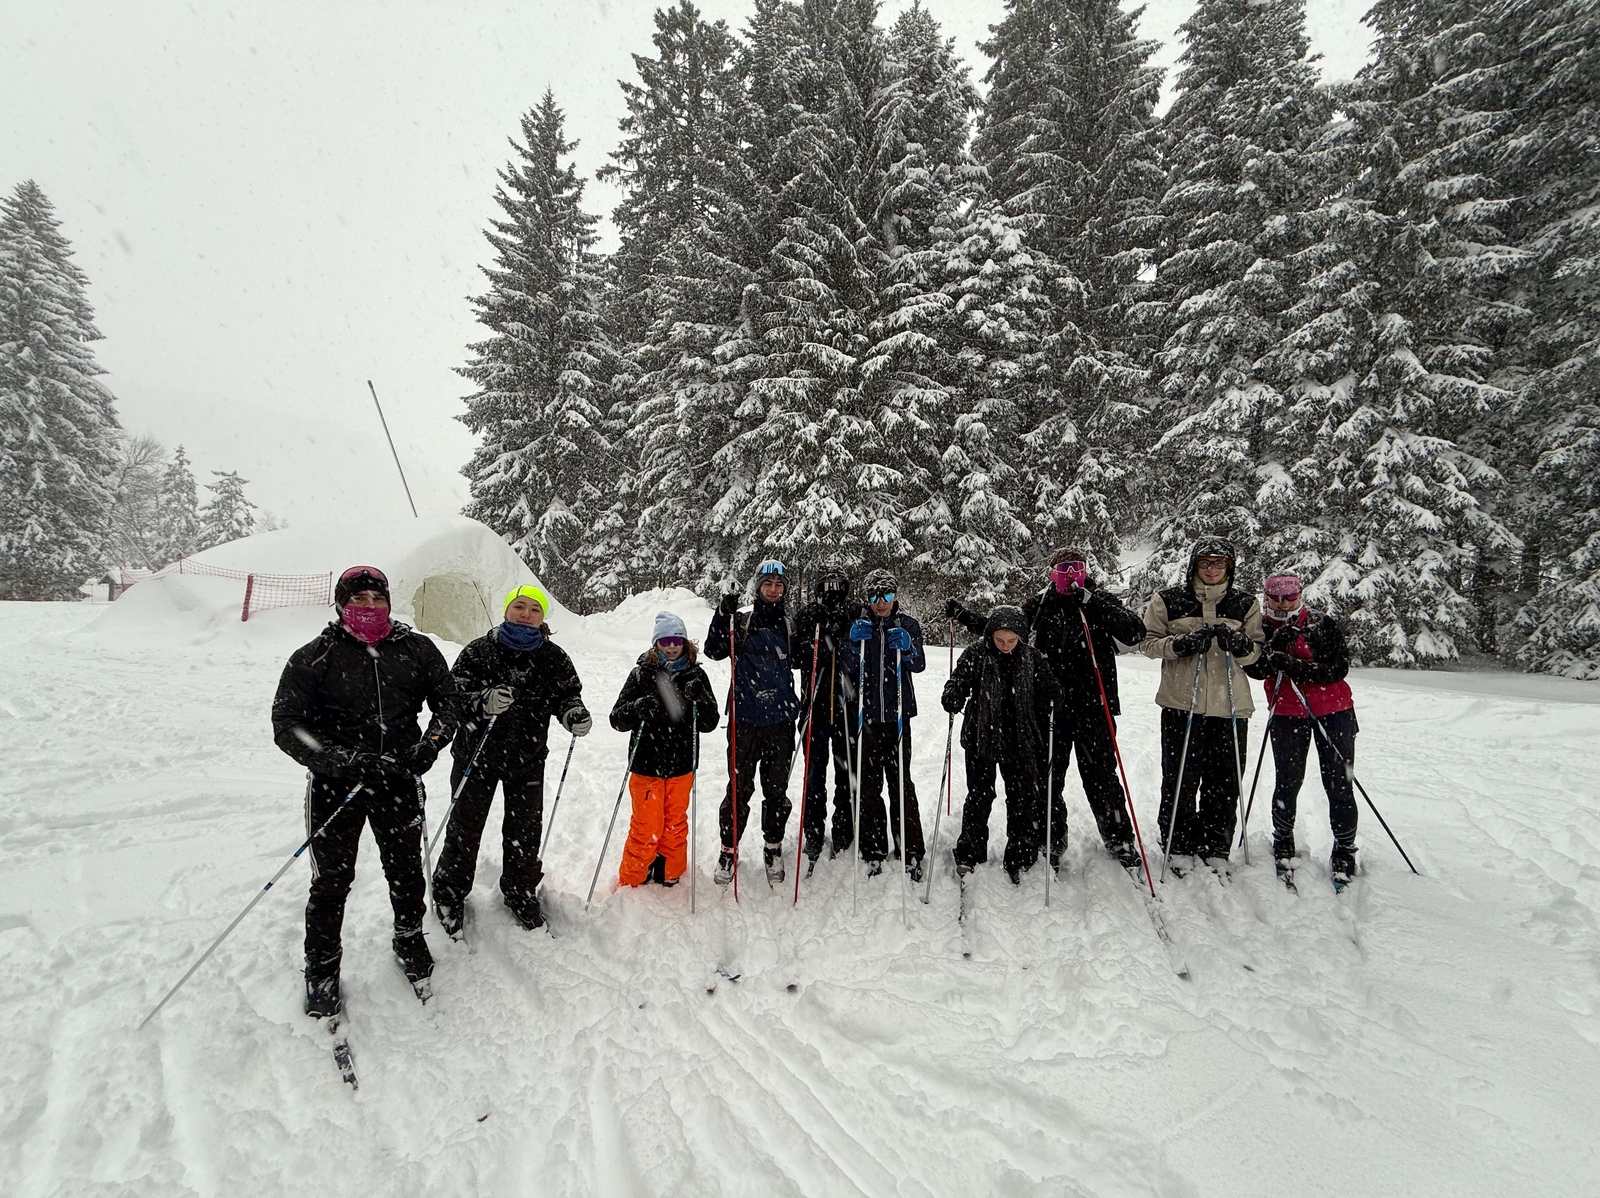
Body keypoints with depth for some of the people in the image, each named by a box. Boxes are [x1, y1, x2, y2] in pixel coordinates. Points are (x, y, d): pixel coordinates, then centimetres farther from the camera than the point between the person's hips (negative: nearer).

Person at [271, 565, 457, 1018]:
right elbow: (286, 726, -12)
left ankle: (409, 940, 41)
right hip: (336, 783, -2)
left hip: (400, 778, 2)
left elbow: (447, 698, 6)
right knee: (332, 880, 8)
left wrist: (430, 744, -12)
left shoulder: (416, 650, 0)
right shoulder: (314, 658, -7)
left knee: (406, 870, 15)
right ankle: (322, 967, 31)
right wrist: (342, 760, -25)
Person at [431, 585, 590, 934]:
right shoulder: (479, 650, -10)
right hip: (477, 753, -2)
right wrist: (484, 702, -34)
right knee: (464, 827, 11)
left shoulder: (554, 657, -3)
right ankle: (449, 895, 33)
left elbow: (567, 693, 3)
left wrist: (574, 713, -20)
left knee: (525, 831, 14)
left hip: (528, 760, 2)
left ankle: (521, 893, 36)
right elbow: (454, 696, -13)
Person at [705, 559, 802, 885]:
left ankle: (773, 847, 27)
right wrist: (723, 615, -17)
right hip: (745, 718, -1)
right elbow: (714, 651, -6)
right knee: (739, 788, 3)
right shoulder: (741, 621, 4)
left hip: (780, 720, 2)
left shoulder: (791, 625, 9)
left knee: (776, 788, 10)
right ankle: (729, 849, 19)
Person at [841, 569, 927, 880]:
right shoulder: (859, 624, 6)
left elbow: (919, 666, -2)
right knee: (868, 784, 5)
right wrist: (856, 643, -17)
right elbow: (848, 668, -1)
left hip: (897, 714, -1)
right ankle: (873, 851, 15)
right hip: (866, 714, 1)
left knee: (901, 782, 1)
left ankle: (910, 853, 11)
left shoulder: (908, 624, 5)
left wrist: (907, 647, -21)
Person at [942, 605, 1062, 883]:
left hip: (1021, 741, 2)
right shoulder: (975, 655, -8)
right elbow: (958, 681, -7)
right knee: (979, 796, 7)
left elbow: (1048, 691, 11)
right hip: (982, 738, -2)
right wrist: (953, 699, -26)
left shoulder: (1032, 657, -1)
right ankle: (969, 854, 22)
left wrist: (1055, 701, -8)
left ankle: (1019, 860, 22)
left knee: (1024, 798, 8)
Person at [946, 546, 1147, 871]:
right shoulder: (1038, 605, 7)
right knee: (1048, 776, 7)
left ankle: (1120, 840, 24)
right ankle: (1051, 841, 24)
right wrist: (966, 617, 9)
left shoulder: (1101, 600, 3)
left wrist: (1092, 603, -18)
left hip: (1092, 706, -1)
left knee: (1101, 775, 5)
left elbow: (1136, 633, -11)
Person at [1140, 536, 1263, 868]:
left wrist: (1239, 644, -13)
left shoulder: (1245, 604, 10)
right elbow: (1149, 642, 3)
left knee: (1224, 782, 6)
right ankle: (1178, 847, 16)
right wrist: (1181, 643, -15)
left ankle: (1216, 851, 21)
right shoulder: (1168, 600, 3)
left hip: (1230, 705, 2)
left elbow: (1257, 652, 10)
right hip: (1181, 703, -2)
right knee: (1180, 779, 0)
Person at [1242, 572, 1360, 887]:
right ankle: (1283, 842, 26)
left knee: (1339, 785, 1)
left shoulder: (1323, 624, -5)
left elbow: (1339, 668, -13)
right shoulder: (1262, 629, 1)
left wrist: (1294, 666, -23)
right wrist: (1276, 645, -26)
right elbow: (1255, 670, -11)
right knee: (1288, 782, 5)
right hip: (1286, 715, 1)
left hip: (1333, 712, -1)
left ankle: (1344, 851, 18)